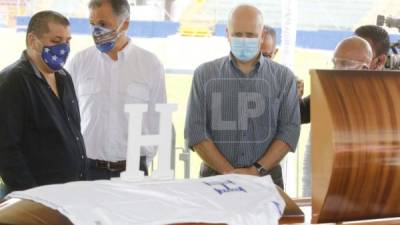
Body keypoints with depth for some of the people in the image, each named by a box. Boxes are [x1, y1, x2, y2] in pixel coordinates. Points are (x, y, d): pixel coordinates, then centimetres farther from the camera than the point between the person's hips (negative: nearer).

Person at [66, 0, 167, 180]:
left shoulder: (150, 65, 0)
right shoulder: (78, 62, 2)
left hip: (133, 170, 0)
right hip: (88, 168, 0)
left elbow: (157, 120, 4)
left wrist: (143, 163, 1)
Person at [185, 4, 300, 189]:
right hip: (215, 178, 0)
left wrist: (257, 170, -12)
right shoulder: (205, 75, 7)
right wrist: (228, 171, -10)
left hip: (266, 178, 0)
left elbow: (290, 129, -1)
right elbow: (195, 130, 0)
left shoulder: (283, 77, 6)